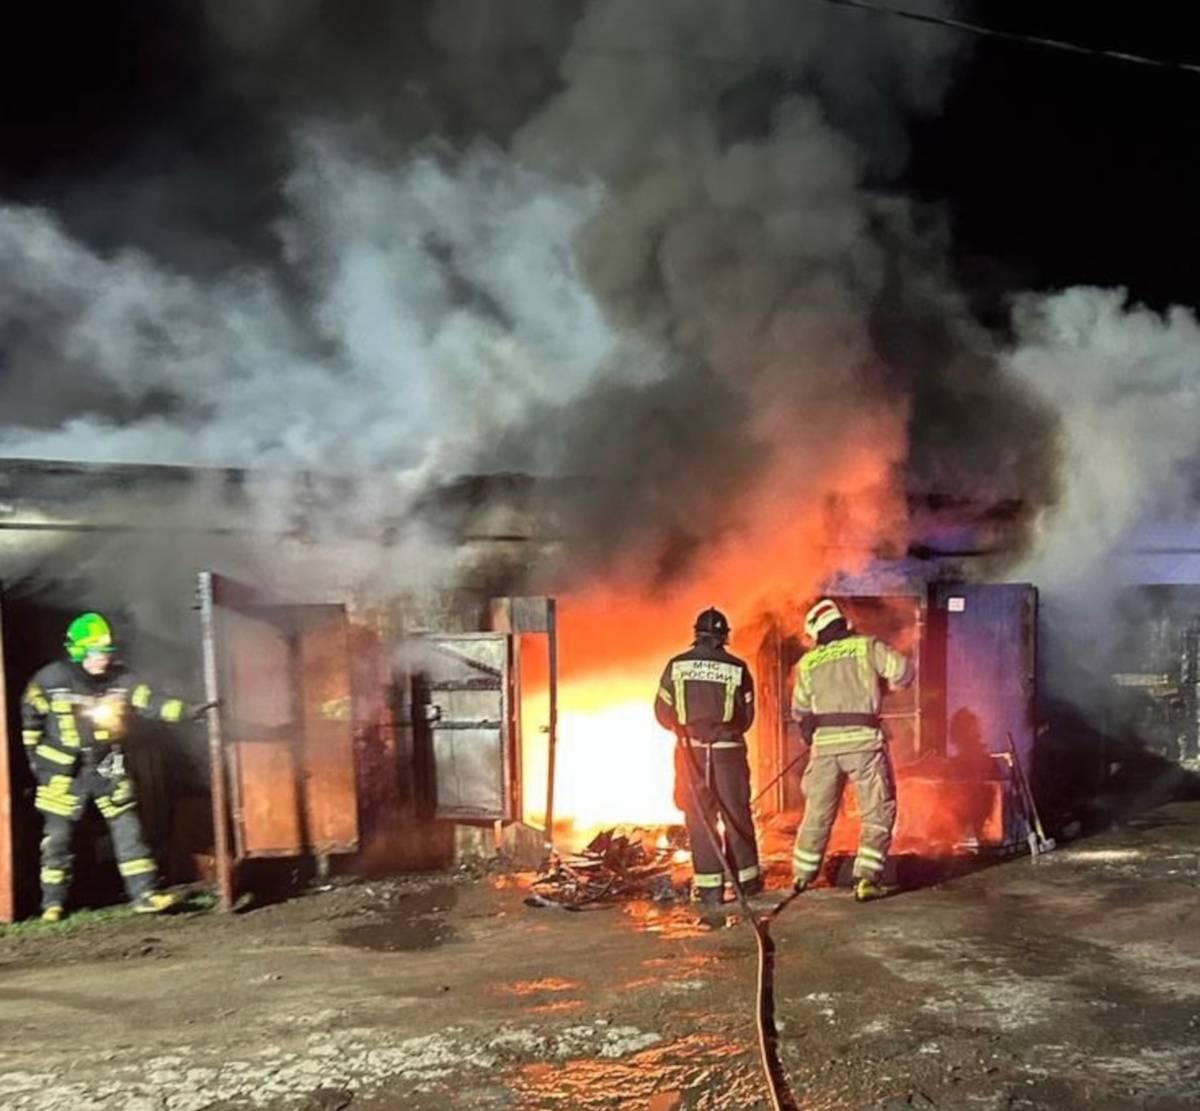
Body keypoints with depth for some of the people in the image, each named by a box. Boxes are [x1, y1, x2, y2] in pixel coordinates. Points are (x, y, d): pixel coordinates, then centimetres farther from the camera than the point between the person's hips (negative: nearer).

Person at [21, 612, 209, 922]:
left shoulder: (120, 679, -4)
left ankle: (144, 893, 3)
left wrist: (186, 710, -29)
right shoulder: (52, 679, -11)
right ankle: (52, 903, 19)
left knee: (127, 829, -1)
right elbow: (30, 715, 3)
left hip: (107, 768, 2)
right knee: (58, 836, 4)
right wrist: (34, 755, 5)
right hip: (64, 771, -2)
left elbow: (150, 701, -14)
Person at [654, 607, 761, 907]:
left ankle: (710, 887, 7)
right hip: (728, 750, 0)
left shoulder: (676, 666, -3)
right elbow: (747, 717, 4)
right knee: (736, 814, 13)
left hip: (691, 751, 0)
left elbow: (663, 713, 2)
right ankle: (747, 878, 22)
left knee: (699, 818, 7)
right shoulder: (738, 669, -3)